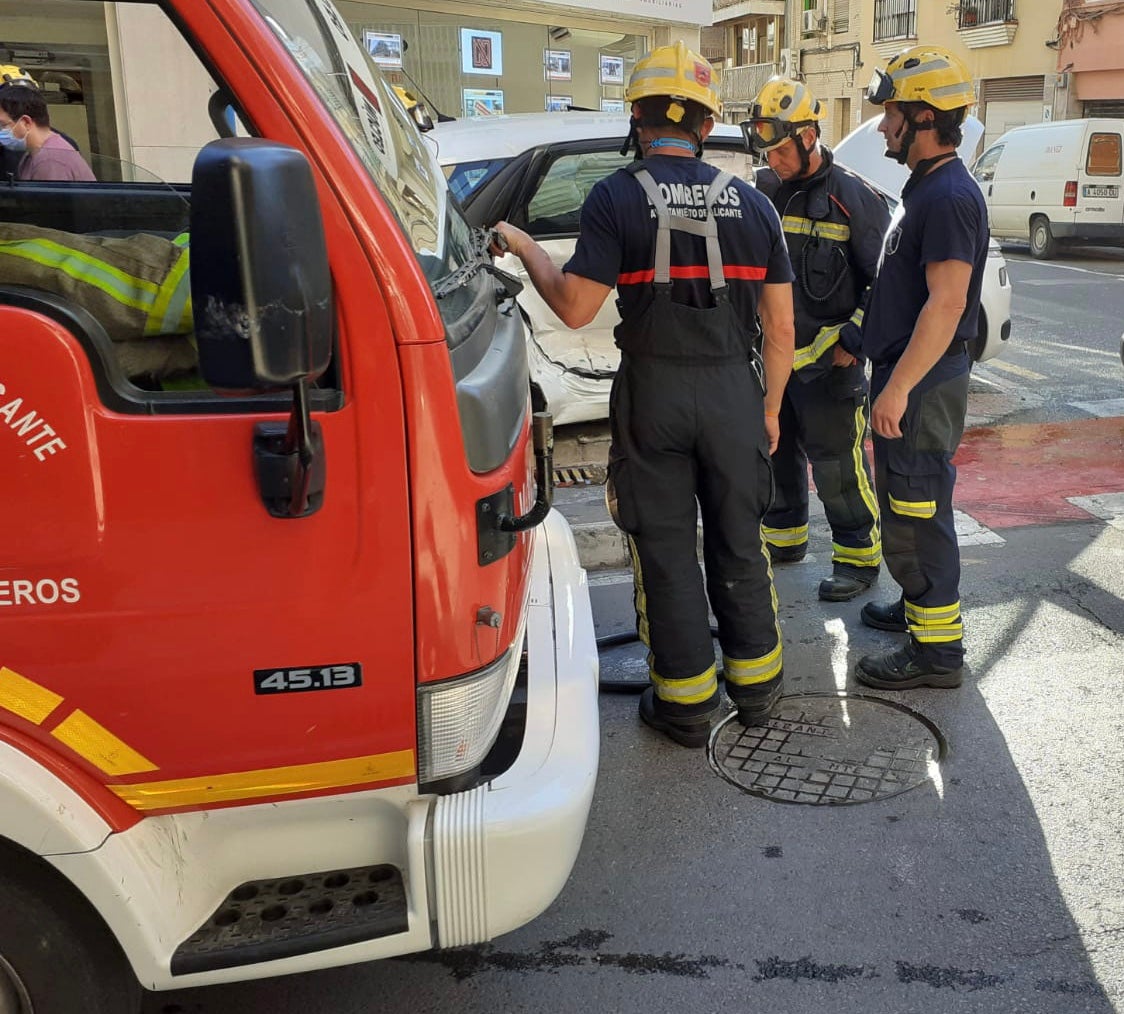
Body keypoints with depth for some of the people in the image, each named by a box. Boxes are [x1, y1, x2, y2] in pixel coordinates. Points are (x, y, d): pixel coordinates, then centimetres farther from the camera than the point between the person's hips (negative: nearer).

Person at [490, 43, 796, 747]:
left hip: (653, 392, -3)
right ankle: (756, 685, 29)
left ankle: (687, 703, 17)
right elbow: (781, 329, 4)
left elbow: (575, 308, -14)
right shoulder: (752, 204, 4)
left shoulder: (616, 198, -7)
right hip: (734, 390, 3)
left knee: (666, 550, 8)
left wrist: (525, 247, 2)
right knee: (738, 542, 17)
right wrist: (770, 409, 15)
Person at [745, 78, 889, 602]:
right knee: (776, 452, 17)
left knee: (837, 464, -3)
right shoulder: (765, 194, 8)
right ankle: (784, 537, 35)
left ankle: (859, 556, 12)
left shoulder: (854, 199, -9)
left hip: (827, 361, -7)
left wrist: (854, 338, -14)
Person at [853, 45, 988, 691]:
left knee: (917, 513, -5)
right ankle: (919, 606, 36)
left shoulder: (950, 196, -18)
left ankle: (937, 649, 4)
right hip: (907, 377, 11)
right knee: (906, 507, 21)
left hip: (923, 384, -11)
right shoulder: (926, 189, 15)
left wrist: (899, 387, -26)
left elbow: (947, 303, -25)